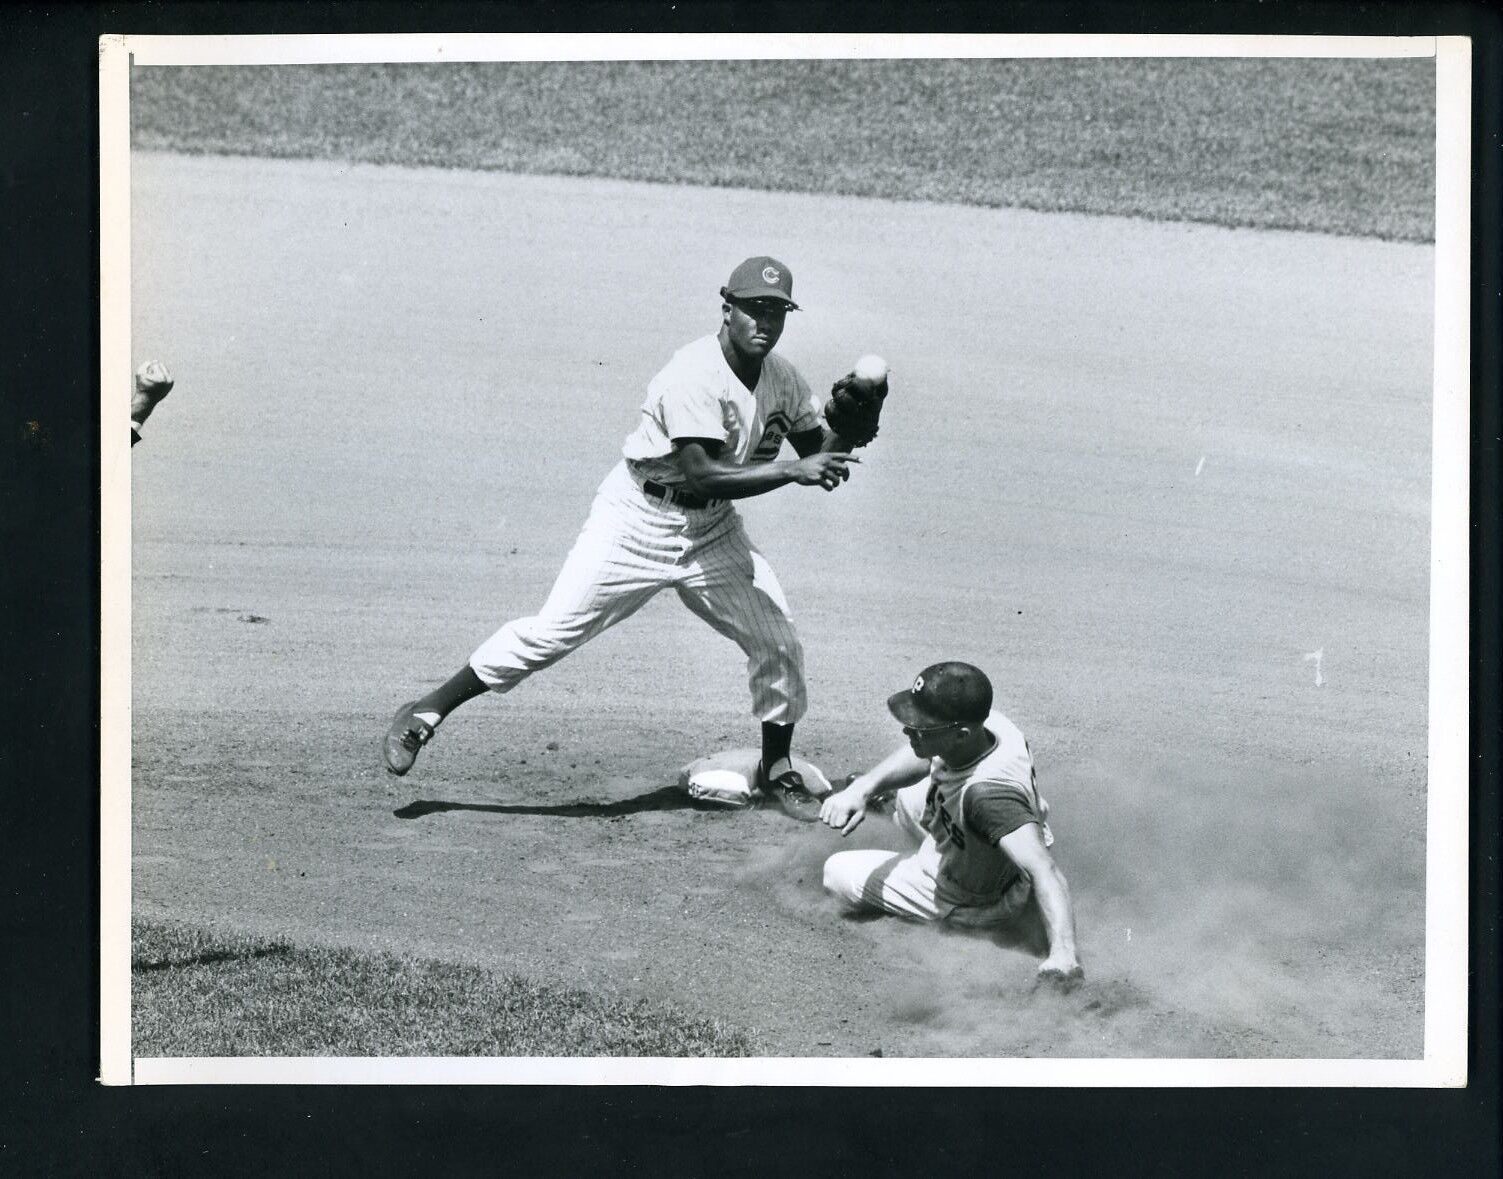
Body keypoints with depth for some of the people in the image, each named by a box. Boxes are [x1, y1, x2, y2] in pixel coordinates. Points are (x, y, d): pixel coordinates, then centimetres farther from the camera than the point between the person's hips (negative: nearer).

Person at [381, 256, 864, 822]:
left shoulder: (782, 378, -2)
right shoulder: (694, 374, -24)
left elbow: (818, 446, 10)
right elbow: (701, 476, -31)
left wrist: (849, 419, -12)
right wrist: (792, 470, -33)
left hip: (712, 531, 7)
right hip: (640, 521, -6)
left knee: (779, 641, 1)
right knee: (552, 631, -11)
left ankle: (777, 770, 23)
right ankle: (426, 713, 1)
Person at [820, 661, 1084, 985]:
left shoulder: (988, 793, -50)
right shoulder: (988, 724, -27)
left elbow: (1044, 870, -59)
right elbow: (920, 756, -11)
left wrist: (1063, 957, -72)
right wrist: (864, 787, -28)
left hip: (972, 905, -7)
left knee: (837, 872, 11)